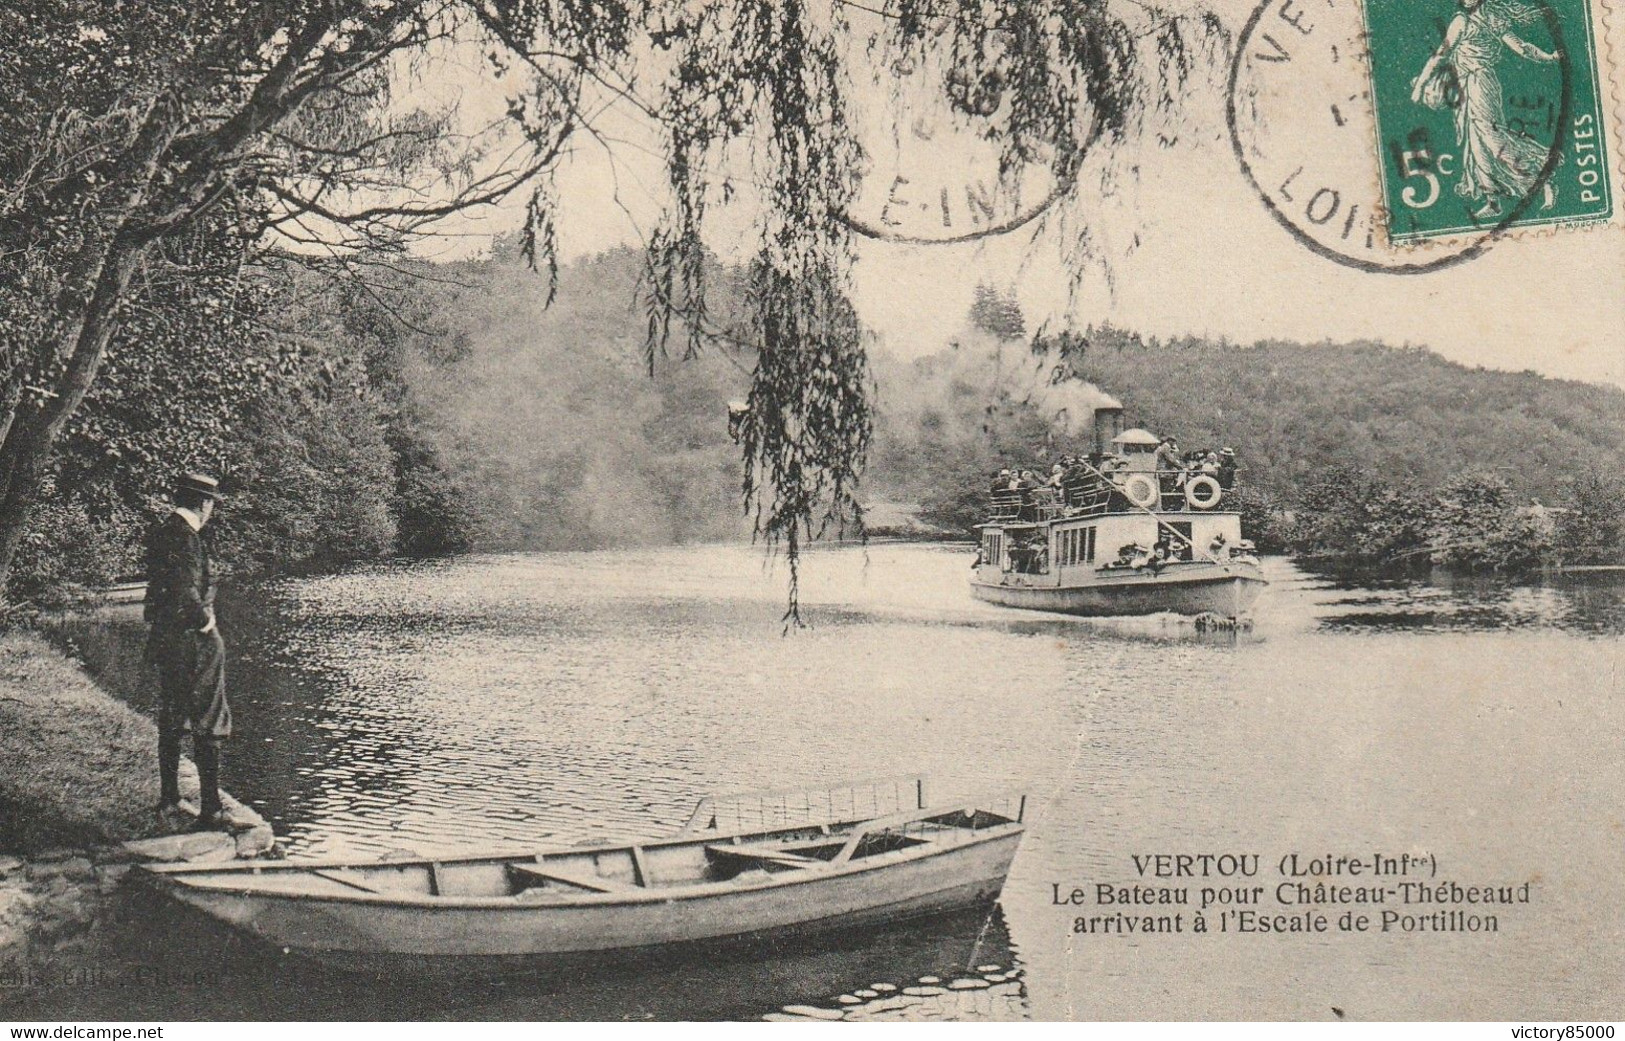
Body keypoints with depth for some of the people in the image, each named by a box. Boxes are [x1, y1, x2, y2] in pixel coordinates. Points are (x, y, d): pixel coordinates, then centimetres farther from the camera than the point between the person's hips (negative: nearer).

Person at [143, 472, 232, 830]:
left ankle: (168, 797, 29)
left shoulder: (159, 531, 9)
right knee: (209, 725, -3)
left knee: (170, 720, 19)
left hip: (164, 639, 9)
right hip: (195, 640, -9)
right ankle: (210, 810, -2)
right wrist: (205, 620, -11)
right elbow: (185, 591, -26)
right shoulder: (185, 535, -19)